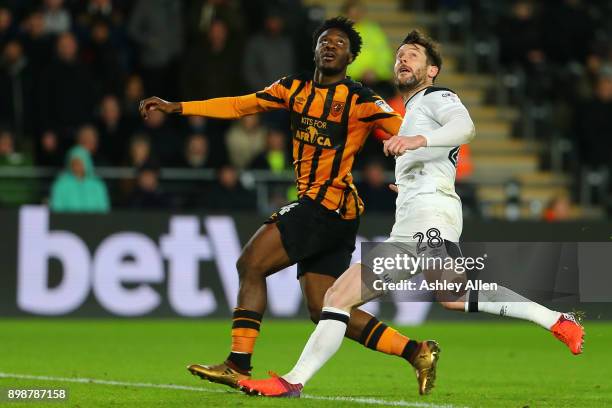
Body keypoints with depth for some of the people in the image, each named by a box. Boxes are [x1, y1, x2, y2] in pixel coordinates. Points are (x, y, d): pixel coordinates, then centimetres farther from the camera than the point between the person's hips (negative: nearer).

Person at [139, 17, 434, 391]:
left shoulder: (361, 100, -5)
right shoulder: (296, 88, 14)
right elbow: (239, 105, 17)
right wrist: (176, 107, 14)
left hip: (329, 203, -7)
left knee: (251, 264, -12)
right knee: (324, 309, 4)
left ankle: (239, 366, -8)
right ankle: (415, 351, 9)